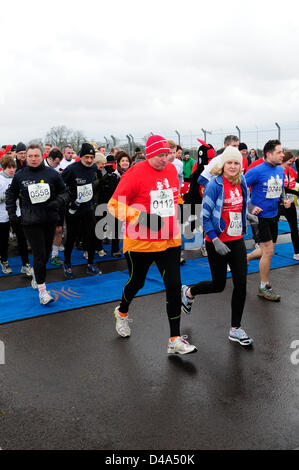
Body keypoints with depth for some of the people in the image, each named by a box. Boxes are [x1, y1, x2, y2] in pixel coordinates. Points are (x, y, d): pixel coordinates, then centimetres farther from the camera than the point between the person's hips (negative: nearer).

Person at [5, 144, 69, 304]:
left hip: (50, 219, 2)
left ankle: (37, 276, 41)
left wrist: (57, 202, -12)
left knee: (46, 253, 14)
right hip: (30, 221, -2)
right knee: (39, 254, -8)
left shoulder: (52, 174, -1)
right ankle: (42, 289, 2)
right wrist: (11, 213, 7)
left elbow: (64, 192, 8)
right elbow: (11, 194, 15)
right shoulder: (20, 175, 1)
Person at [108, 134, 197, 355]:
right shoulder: (136, 173, -14)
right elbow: (114, 204, -12)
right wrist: (141, 218, -23)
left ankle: (175, 340, 7)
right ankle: (122, 313, 49)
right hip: (140, 242, -4)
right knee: (136, 283, 16)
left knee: (174, 286, -2)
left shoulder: (172, 170, 4)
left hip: (170, 241, 4)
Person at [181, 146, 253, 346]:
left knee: (241, 283, 3)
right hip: (217, 242, -5)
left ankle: (235, 329, 18)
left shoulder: (241, 183, 4)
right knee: (219, 284, 6)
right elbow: (205, 215, -14)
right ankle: (188, 292, 37)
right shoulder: (215, 185, -14)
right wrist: (215, 240, -20)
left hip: (237, 241, 5)